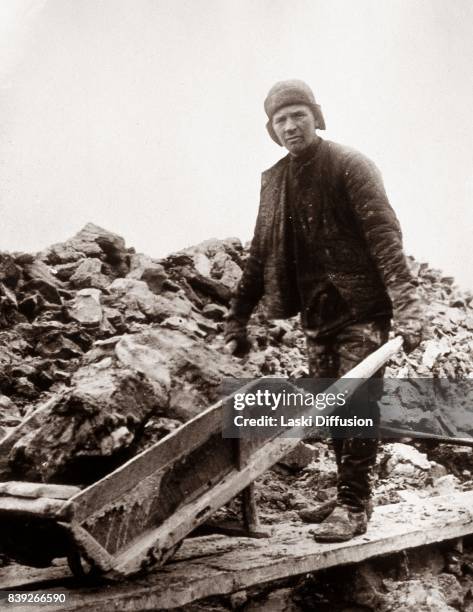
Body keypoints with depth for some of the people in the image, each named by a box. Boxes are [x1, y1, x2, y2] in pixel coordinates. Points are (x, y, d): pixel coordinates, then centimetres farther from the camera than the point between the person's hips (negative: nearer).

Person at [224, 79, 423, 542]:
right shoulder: (274, 179, 10)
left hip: (360, 309, -6)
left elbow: (385, 236, -17)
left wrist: (406, 306, -28)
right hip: (317, 313, 6)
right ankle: (347, 497, 26)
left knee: (356, 403, -6)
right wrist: (238, 317, 13)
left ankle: (354, 506, 5)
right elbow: (260, 252, 14)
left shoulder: (350, 166, -8)